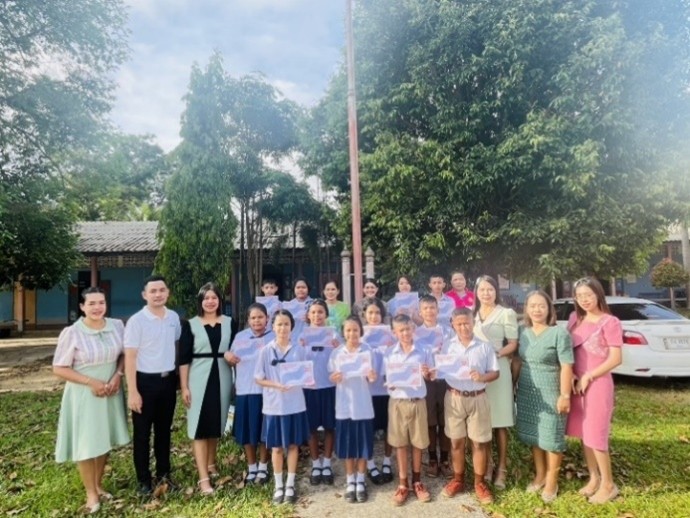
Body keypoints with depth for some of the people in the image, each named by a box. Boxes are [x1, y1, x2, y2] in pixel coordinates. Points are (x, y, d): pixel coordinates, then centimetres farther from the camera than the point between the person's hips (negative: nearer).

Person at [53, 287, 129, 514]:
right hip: (83, 395, -4)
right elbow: (59, 368, -11)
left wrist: (118, 375, -10)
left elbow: (125, 354, 7)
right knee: (86, 444, 6)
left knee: (105, 440, 15)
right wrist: (91, 382, -17)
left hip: (110, 393, 4)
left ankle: (98, 485, 34)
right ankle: (91, 493, 22)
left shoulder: (117, 326, -3)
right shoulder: (71, 333, -14)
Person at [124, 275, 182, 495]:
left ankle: (163, 473, 31)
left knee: (164, 430, 16)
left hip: (168, 380, 4)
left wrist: (179, 377, 10)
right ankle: (143, 479, 24)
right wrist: (132, 392, -15)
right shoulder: (136, 321, -13)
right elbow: (130, 357, -13)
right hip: (145, 381, -4)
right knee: (142, 433, 9)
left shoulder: (174, 318, 1)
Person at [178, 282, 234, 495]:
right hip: (199, 379, -3)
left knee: (216, 424, 14)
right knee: (199, 427, -3)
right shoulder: (190, 325, -2)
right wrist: (184, 386, -8)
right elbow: (184, 358, -4)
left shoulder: (229, 323, 5)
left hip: (222, 378, 3)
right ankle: (203, 478, 0)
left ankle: (211, 464, 34)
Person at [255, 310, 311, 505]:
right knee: (276, 447, 9)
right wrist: (276, 385, -18)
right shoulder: (266, 351, -4)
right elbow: (259, 379, -2)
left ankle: (290, 485, 24)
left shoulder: (299, 350, -1)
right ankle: (279, 486, 24)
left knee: (293, 445, 10)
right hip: (274, 405, -1)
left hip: (295, 405, 1)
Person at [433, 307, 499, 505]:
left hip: (477, 398, -1)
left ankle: (479, 483, 23)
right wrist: (430, 373, -21)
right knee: (456, 441, 11)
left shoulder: (484, 346, -2)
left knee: (479, 442, 7)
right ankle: (458, 480, 27)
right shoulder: (447, 346, 1)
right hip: (454, 398, 1)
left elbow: (495, 372, -1)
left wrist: (482, 377, -21)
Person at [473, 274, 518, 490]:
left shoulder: (506, 314, 1)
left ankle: (501, 468, 11)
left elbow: (513, 344, -2)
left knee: (500, 422, 1)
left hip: (497, 369, -3)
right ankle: (486, 464, 20)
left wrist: (496, 354, -17)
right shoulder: (471, 313, 13)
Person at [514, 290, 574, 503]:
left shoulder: (559, 332, -11)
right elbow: (517, 361, 12)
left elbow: (566, 367, -13)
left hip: (550, 393, -5)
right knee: (533, 435, 15)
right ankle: (539, 474, 31)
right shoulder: (523, 332, 5)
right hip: (527, 392, 5)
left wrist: (565, 395, -16)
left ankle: (552, 481, 21)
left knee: (551, 436, 5)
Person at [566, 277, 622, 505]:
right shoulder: (575, 318, 7)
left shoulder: (610, 322, -11)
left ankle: (608, 484, 18)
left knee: (596, 435, 0)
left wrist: (588, 377, -13)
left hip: (598, 384, -6)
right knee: (584, 433, 13)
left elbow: (615, 359, -14)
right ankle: (594, 478, 29)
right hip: (577, 384, 6)